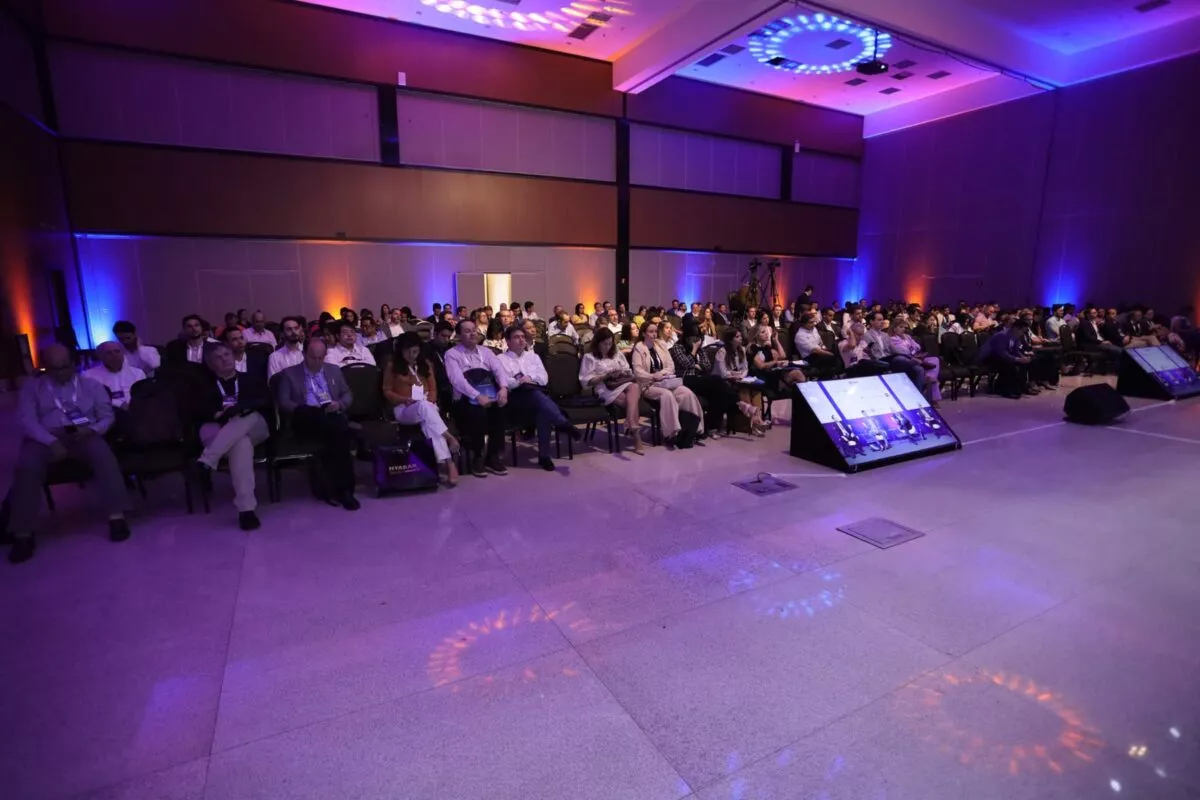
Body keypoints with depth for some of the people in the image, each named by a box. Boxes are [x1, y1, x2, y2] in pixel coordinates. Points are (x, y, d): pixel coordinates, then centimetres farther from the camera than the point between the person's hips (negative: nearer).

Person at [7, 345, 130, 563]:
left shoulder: (91, 385, 17)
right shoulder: (32, 387, 15)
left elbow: (107, 416, 11)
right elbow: (26, 420, 2)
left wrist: (91, 430, -13)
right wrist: (51, 441, -17)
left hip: (83, 436, 0)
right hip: (46, 438, 1)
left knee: (104, 455, -34)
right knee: (26, 466, -32)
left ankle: (116, 517, -37)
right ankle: (23, 535, -28)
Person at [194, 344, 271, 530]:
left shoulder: (253, 378, 22)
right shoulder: (205, 387, 24)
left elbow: (266, 402, 5)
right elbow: (196, 412, 6)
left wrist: (242, 408, -14)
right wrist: (219, 414, -13)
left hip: (254, 428, 1)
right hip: (221, 434, -1)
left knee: (248, 416, -36)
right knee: (242, 443, -38)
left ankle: (207, 460, -41)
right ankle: (246, 508, -49)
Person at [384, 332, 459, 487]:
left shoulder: (426, 364, 18)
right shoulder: (392, 366, 8)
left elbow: (433, 388, 16)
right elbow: (387, 391, 6)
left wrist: (429, 401, -5)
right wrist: (405, 399, -10)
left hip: (427, 406, 2)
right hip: (404, 409, -2)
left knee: (429, 422, -36)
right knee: (424, 407, -39)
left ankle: (445, 462, -45)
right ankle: (449, 438, -46)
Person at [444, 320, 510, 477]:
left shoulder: (486, 351, 19)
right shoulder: (452, 354, 5)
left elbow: (499, 370, 5)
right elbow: (457, 379, -11)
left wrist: (503, 388, -18)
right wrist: (478, 396, -25)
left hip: (490, 396, 3)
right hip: (467, 400, -3)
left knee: (500, 408, -29)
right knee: (479, 414, -34)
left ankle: (493, 457, -14)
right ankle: (478, 457, -10)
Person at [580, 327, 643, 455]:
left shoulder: (617, 355, 27)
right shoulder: (589, 357, 10)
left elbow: (630, 373, 24)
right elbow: (586, 381, 0)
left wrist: (625, 373, -1)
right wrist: (606, 375, -9)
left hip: (624, 384, 4)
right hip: (606, 389, -4)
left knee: (635, 387, -35)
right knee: (633, 401, -32)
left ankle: (631, 425, -49)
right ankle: (637, 439, -36)